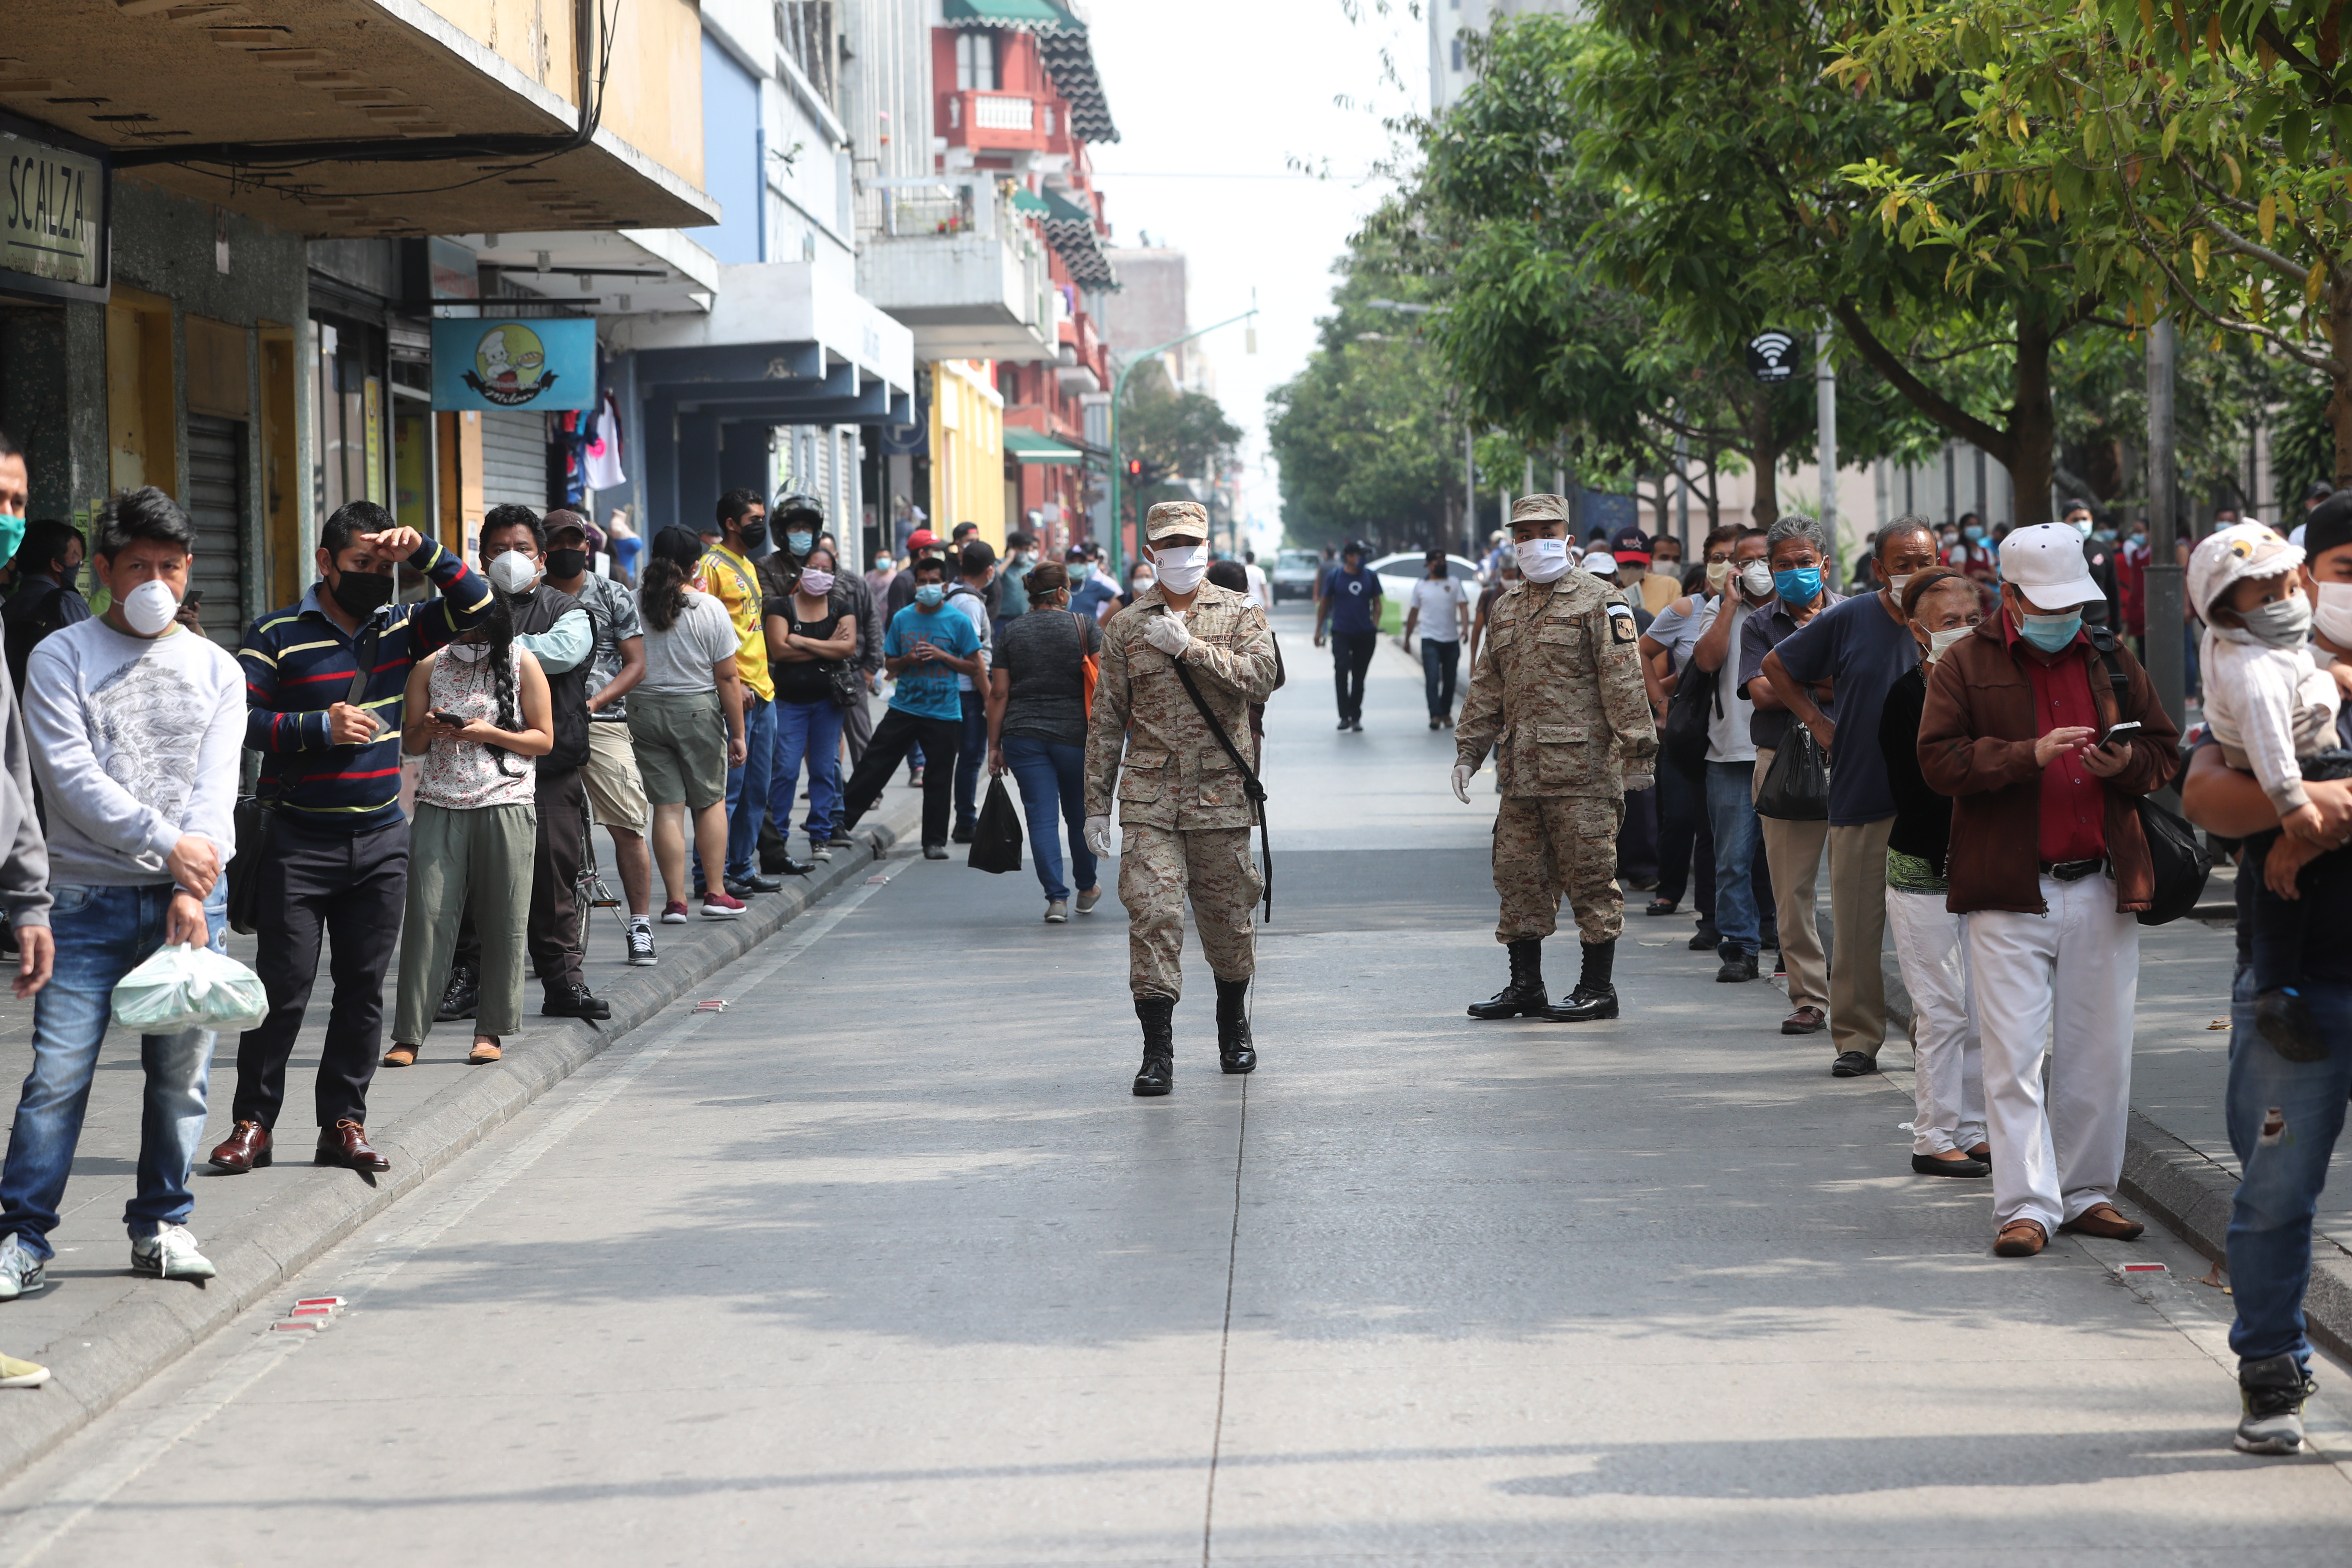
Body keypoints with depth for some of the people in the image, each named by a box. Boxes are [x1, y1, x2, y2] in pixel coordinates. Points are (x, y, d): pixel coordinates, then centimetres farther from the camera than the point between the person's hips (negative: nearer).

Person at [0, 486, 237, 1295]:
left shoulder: (215, 671, 11)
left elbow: (215, 790, 2)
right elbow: (72, 779, -7)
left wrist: (193, 891, -11)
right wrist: (166, 844, -13)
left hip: (189, 897, 3)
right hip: (86, 895, -2)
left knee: (182, 1070, 3)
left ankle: (161, 1223, 17)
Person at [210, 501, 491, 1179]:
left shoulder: (398, 629, 9)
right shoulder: (278, 635, -4)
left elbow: (474, 606, 4)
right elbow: (235, 716, -11)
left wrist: (424, 553, -8)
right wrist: (319, 727, -19)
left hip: (381, 841, 4)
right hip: (299, 842, -4)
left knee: (364, 986, 6)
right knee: (283, 987, -3)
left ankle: (344, 1123, 13)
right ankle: (254, 1123, 5)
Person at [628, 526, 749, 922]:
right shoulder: (709, 608, -8)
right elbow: (727, 677, -6)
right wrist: (738, 733, 1)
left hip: (643, 709, 2)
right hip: (698, 711, -2)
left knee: (668, 806, 4)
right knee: (711, 800, 14)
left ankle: (675, 900, 2)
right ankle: (715, 894, 13)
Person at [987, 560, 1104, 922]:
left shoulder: (1010, 632, 4)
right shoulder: (1085, 627, -1)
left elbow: (998, 693, 2)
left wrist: (994, 746, 6)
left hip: (1023, 736, 1)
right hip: (1074, 735, 0)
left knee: (1041, 817, 1)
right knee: (1079, 813, 15)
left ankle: (1056, 898, -6)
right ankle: (1087, 889, 31)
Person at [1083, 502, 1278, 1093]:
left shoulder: (1240, 615, 6)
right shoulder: (1125, 628, 8)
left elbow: (1261, 677, -13)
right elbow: (1106, 720, 10)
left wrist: (1190, 647, -18)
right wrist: (1096, 804, 7)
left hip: (1221, 793, 0)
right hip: (1149, 795, 0)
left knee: (1228, 917, 10)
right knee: (1152, 914, -12)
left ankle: (1234, 1028, 33)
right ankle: (1157, 1050, -9)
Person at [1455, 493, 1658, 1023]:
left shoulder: (1596, 601, -3)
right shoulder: (1507, 608, 19)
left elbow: (1624, 681, -9)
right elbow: (1487, 687, 23)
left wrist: (1634, 753, -14)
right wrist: (1469, 752, 18)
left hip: (1583, 769, -7)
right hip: (1521, 771, 7)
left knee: (1589, 877, -3)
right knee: (1519, 876, 9)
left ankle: (1598, 988, 5)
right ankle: (1525, 985, 18)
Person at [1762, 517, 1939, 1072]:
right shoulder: (1848, 621, 1)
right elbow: (1776, 666, 13)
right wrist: (1817, 723, 6)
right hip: (1859, 798, -1)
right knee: (1857, 926, 1)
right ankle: (1856, 1037, 11)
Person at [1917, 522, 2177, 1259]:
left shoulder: (2111, 662, 13)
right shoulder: (1966, 664, 1)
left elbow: (2164, 748, 18)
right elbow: (1939, 760, -8)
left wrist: (2127, 763, -5)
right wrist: (2029, 755, -18)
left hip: (2102, 889, 4)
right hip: (2008, 892, -4)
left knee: (2100, 1054, 8)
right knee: (2014, 1057, -6)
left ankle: (2088, 1191, 19)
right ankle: (2026, 1204, -4)